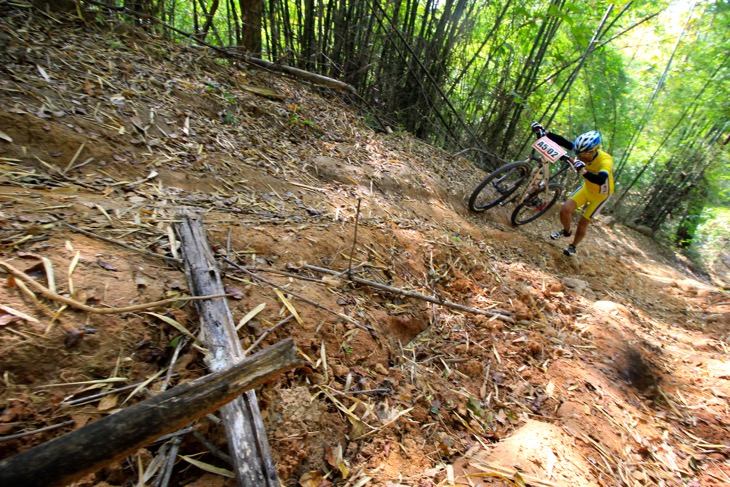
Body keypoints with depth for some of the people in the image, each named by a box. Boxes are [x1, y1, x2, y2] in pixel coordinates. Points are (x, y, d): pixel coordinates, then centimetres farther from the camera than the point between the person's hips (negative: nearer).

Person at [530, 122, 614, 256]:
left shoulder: (606, 161, -38)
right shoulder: (585, 152, -23)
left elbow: (601, 180, -56)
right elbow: (564, 142, -27)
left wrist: (583, 171, -74)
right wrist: (544, 132, -38)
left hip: (600, 194, -4)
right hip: (586, 187, 5)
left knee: (582, 223, 1)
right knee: (565, 209, -12)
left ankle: (573, 247, 27)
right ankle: (566, 231, 19)